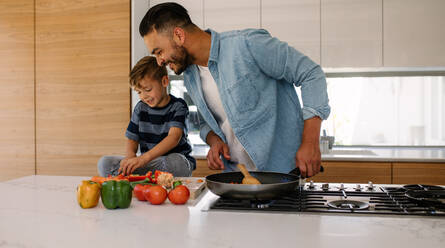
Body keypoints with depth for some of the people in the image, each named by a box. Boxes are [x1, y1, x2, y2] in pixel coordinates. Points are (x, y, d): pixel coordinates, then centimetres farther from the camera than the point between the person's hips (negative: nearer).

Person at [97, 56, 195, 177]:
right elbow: (132, 138, 10)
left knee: (174, 161, -41)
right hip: (147, 163, 4)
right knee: (105, 163, -12)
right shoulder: (140, 108, 8)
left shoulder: (178, 106, -7)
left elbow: (174, 137, -22)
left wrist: (144, 158, -36)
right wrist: (130, 155, -16)